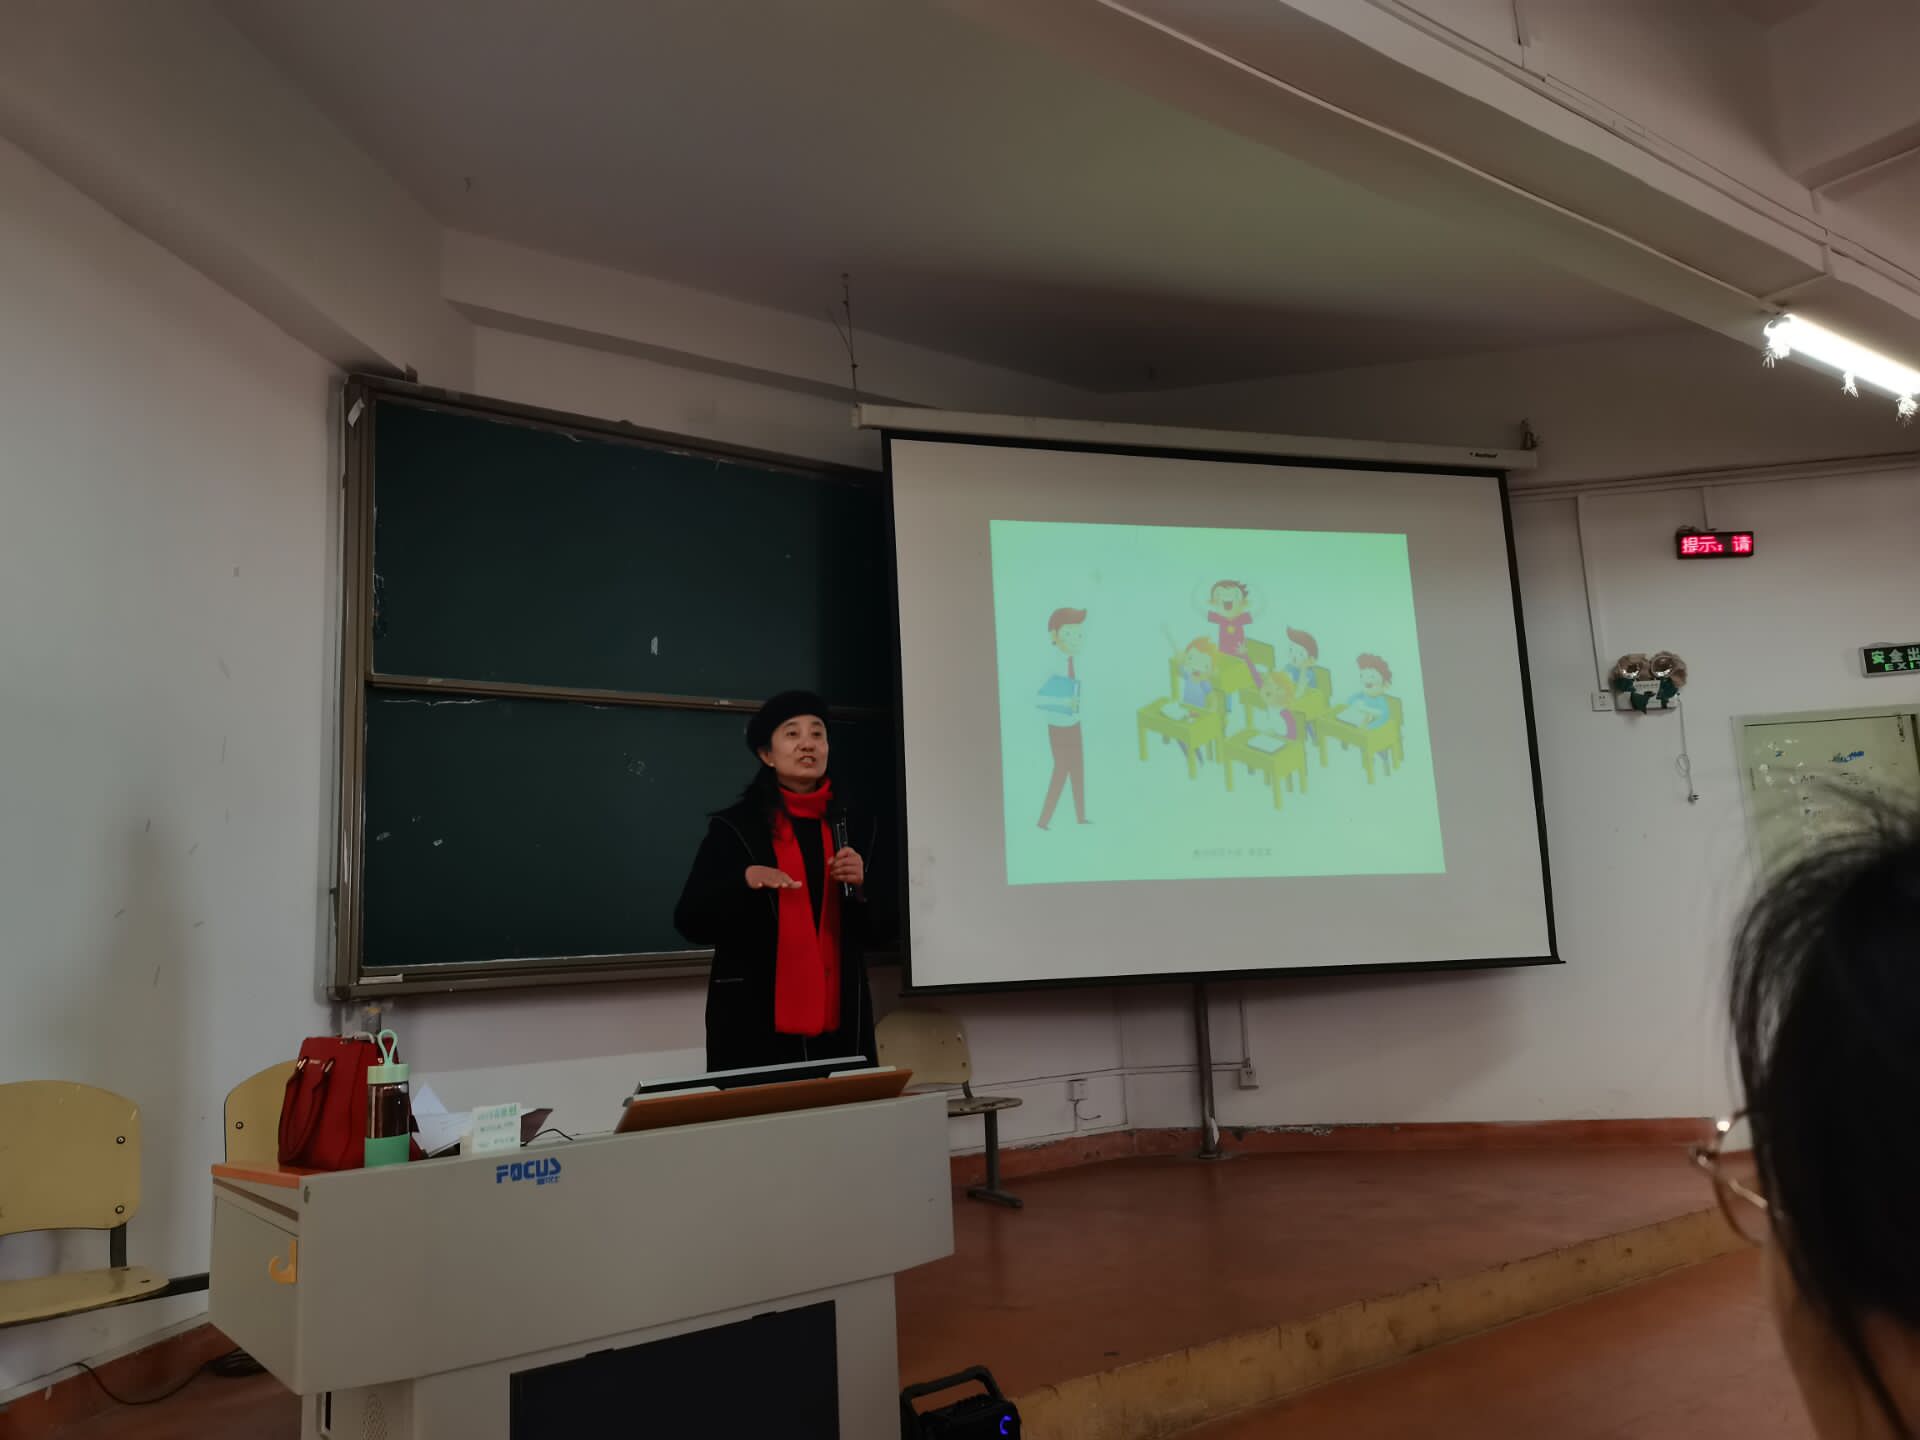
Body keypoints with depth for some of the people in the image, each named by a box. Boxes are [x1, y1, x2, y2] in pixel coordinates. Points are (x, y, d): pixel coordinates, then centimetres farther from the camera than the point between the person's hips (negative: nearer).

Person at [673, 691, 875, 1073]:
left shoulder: (855, 827, 9)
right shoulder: (734, 827, 0)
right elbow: (689, 922, -4)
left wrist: (860, 886, -9)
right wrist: (745, 880, -19)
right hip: (756, 1023, -3)